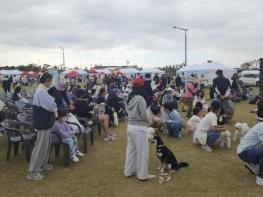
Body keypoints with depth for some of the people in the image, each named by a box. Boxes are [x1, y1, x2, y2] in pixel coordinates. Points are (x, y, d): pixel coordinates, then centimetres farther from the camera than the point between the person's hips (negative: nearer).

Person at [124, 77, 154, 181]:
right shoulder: (140, 98, -19)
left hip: (130, 126, 8)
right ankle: (143, 174, 16)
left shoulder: (129, 98, 5)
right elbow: (144, 115, -18)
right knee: (142, 151, 5)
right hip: (139, 128, -8)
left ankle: (129, 171, 30)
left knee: (131, 149, 18)